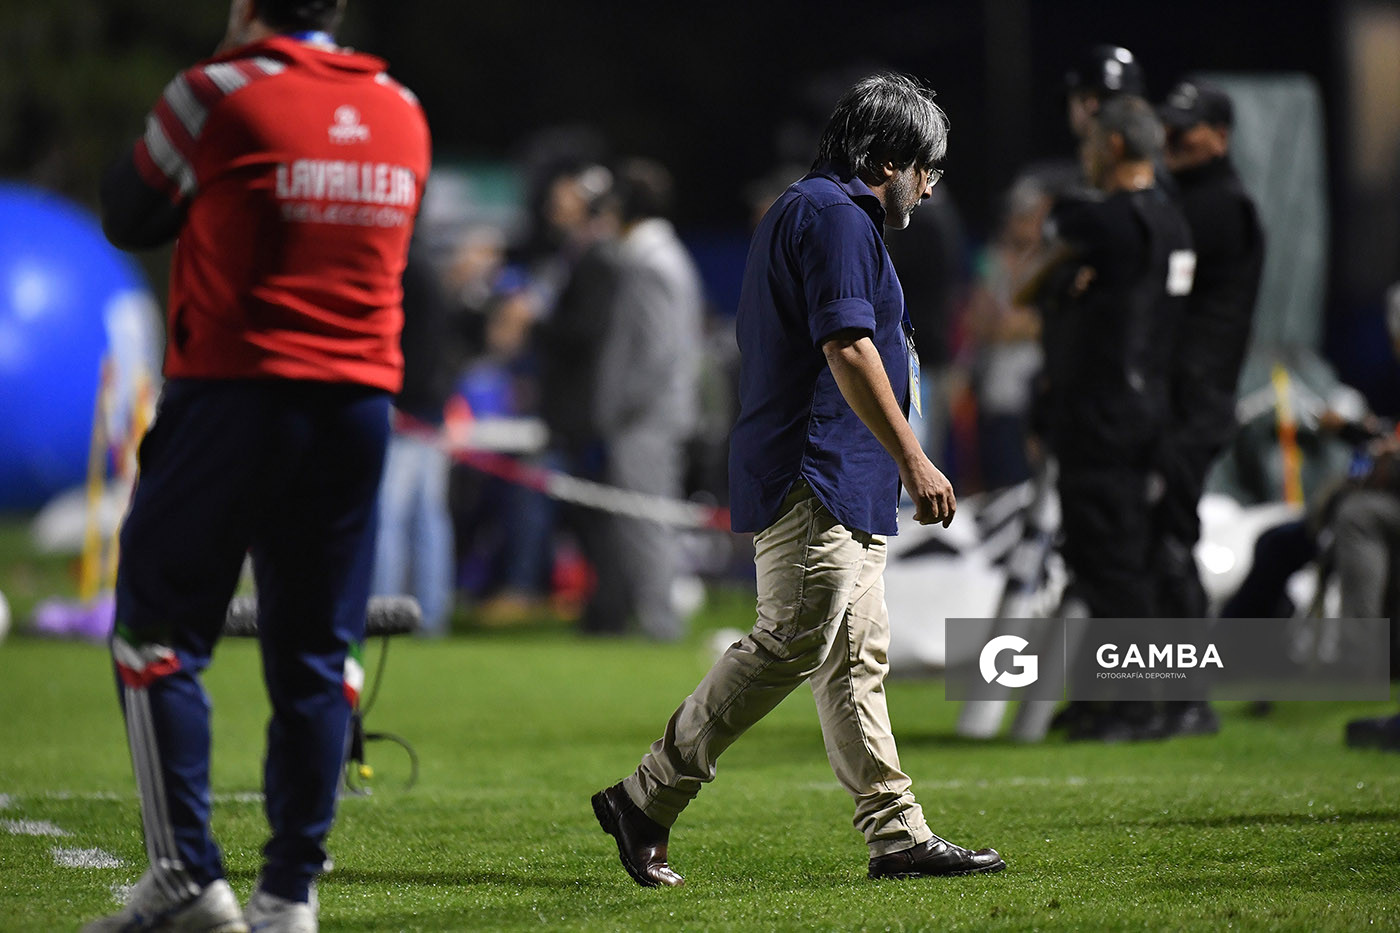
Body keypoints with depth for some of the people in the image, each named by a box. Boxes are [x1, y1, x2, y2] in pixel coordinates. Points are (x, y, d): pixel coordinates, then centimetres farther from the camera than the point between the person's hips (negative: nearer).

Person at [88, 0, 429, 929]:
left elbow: (129, 217, 6)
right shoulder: (403, 112, 10)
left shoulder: (221, 94, -7)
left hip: (234, 391, -5)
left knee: (160, 633, 3)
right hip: (360, 398, 5)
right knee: (315, 655, 8)